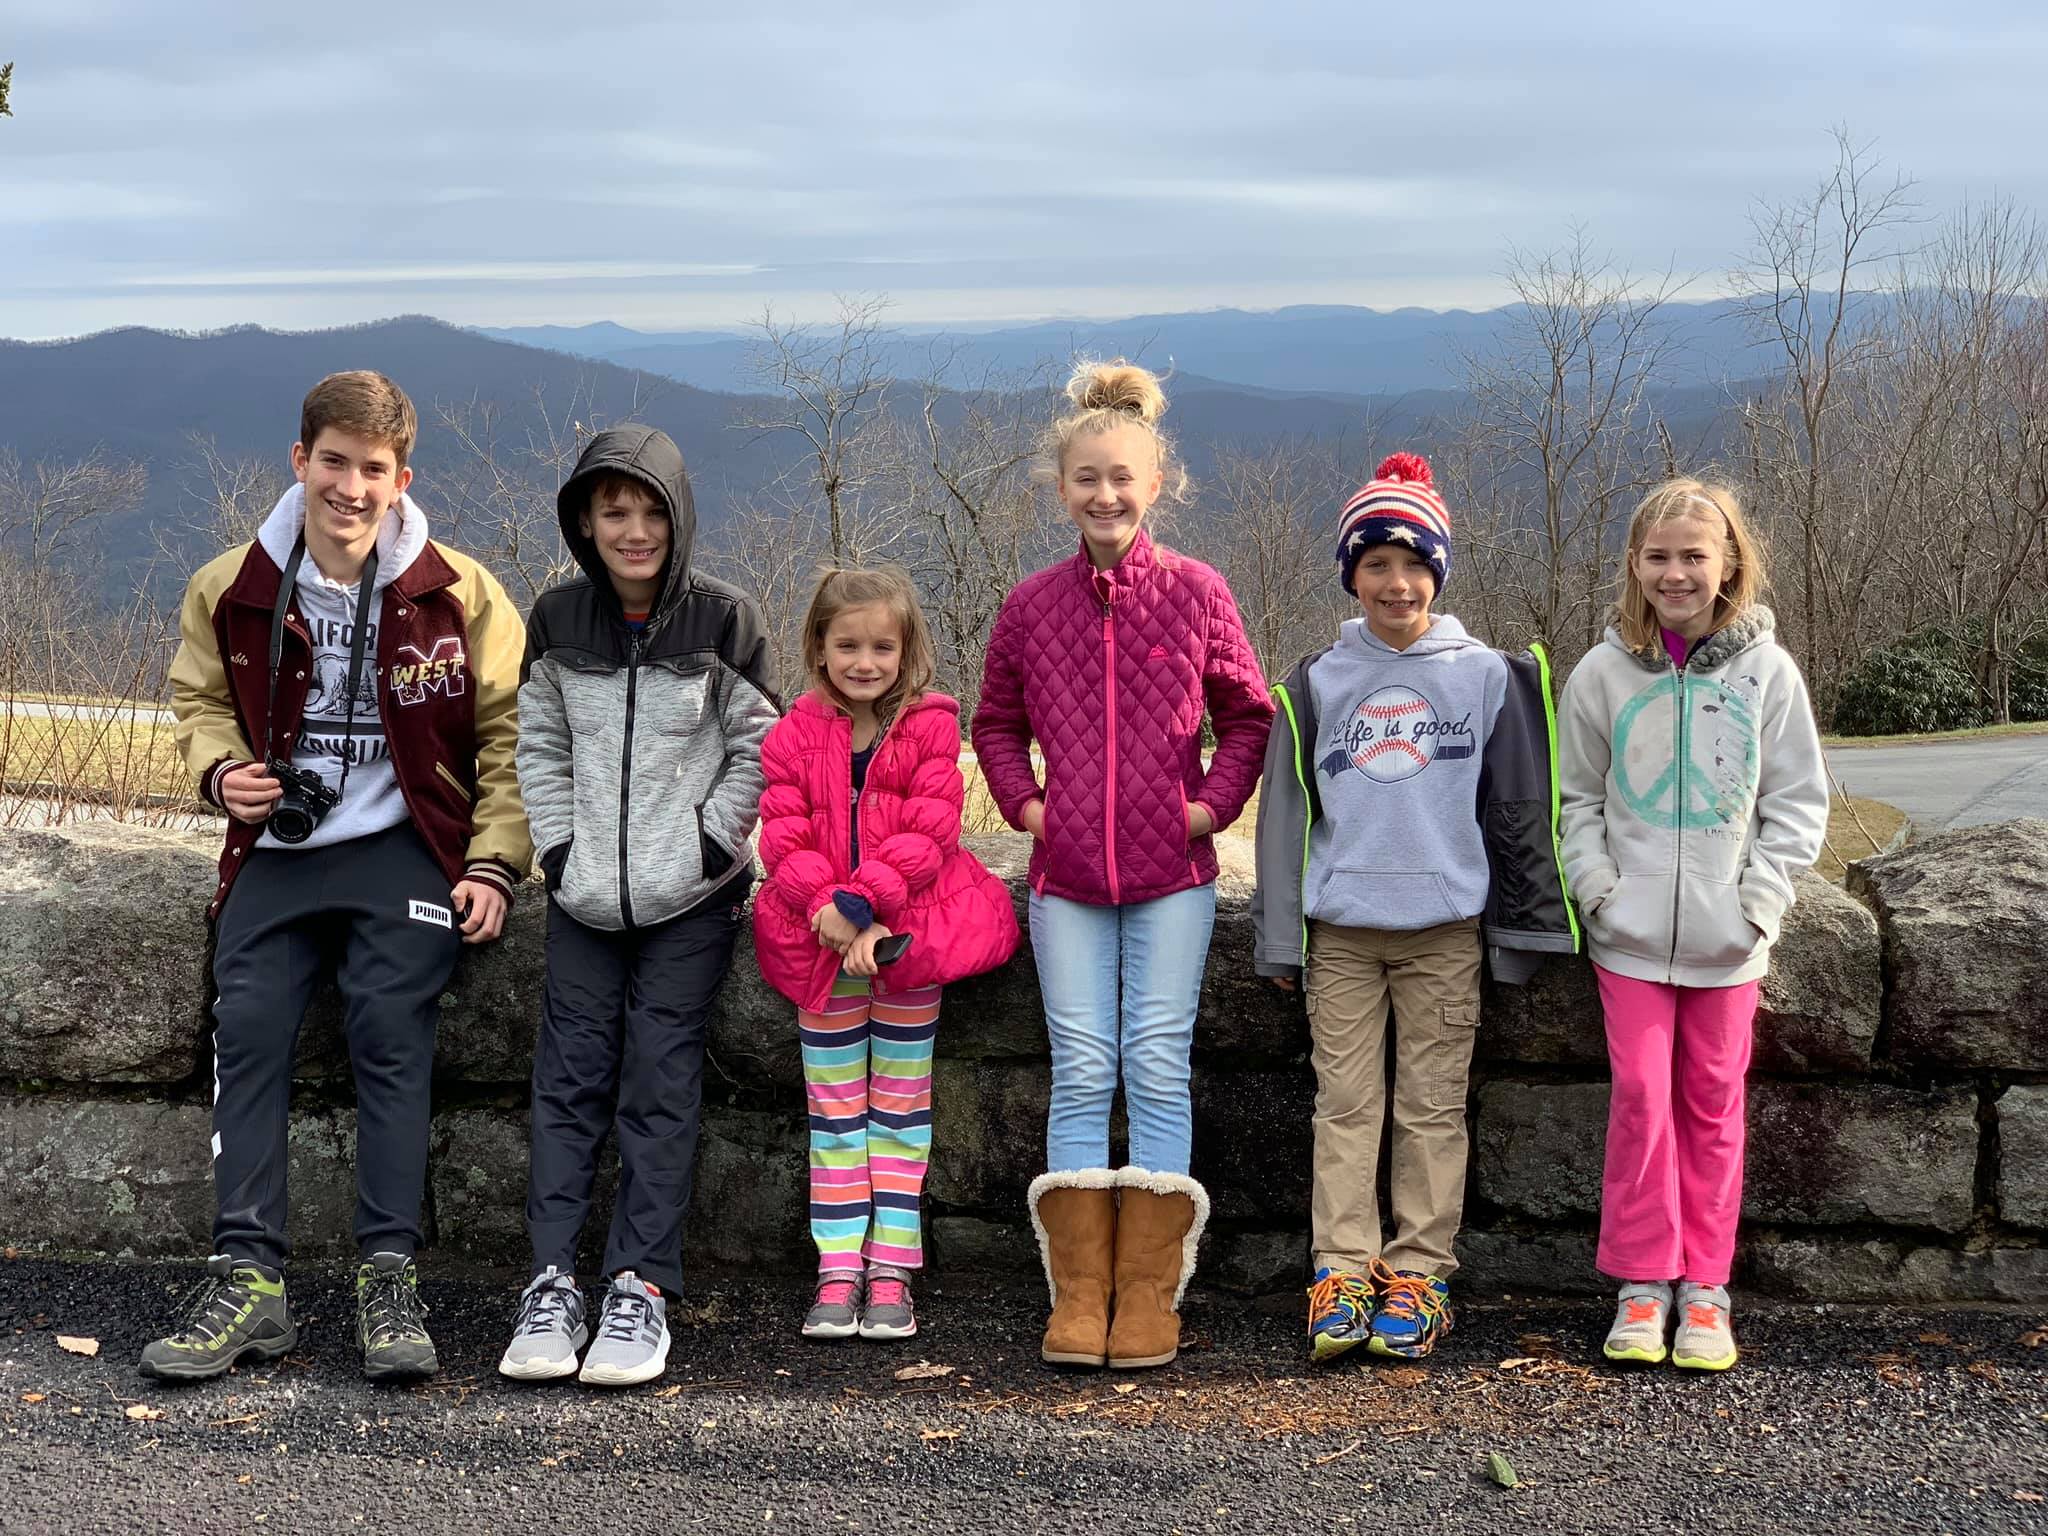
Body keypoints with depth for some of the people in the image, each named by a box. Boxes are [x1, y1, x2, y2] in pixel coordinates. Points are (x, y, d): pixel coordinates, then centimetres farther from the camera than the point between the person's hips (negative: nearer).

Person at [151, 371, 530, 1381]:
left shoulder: (458, 593, -4)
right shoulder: (233, 589, 3)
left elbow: (507, 733, 1)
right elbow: (201, 698, 19)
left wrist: (493, 864, -9)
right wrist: (221, 768, -4)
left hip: (404, 848, -3)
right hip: (280, 847, 3)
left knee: (390, 1030, -19)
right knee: (247, 1032, -12)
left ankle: (388, 1277, -13)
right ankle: (248, 1279, -10)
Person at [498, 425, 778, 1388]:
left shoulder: (723, 619, -7)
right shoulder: (559, 619, 2)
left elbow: (758, 750, -2)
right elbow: (540, 748, 10)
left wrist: (706, 847, -9)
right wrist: (558, 850, 0)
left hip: (690, 900, -3)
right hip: (584, 897, 3)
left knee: (660, 1085, -3)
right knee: (568, 1079, 2)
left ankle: (642, 1287, 2)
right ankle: (551, 1281, 5)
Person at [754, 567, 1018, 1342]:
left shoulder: (930, 727, -4)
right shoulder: (795, 736, 0)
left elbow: (929, 832, -13)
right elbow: (784, 839, -5)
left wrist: (869, 910, -23)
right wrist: (829, 911, -22)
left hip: (908, 933, -1)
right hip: (823, 941, 1)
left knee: (902, 1107, 5)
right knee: (834, 1111, 5)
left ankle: (891, 1271, 10)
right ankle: (838, 1274, 9)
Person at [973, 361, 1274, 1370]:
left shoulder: (1196, 593, 0)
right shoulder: (1031, 605, 5)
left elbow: (1249, 714, 9)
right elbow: (995, 721, 18)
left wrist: (1213, 801, -3)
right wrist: (1023, 803, 3)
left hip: (1171, 873, -1)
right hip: (1066, 872, 2)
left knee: (1158, 1067, -3)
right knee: (1081, 1070, 1)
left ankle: (1149, 1296, 5)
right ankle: (1079, 1293, 7)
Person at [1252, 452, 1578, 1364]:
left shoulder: (1487, 677, 4)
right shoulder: (1318, 683, 7)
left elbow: (1520, 807, 7)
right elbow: (1286, 811, 9)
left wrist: (1523, 930, 5)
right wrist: (1280, 937, 6)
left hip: (1445, 925, -1)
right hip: (1341, 926, 1)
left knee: (1434, 1106, 3)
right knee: (1345, 1102, 2)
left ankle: (1417, 1272, 9)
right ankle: (1342, 1272, 6)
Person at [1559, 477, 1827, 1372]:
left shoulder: (1766, 671, -1)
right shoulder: (1603, 673, 0)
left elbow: (1798, 802, 3)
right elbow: (1578, 799, 7)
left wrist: (1759, 902, -6)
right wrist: (1599, 890, -5)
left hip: (1727, 938, 0)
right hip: (1632, 932, 0)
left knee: (1713, 1104, 7)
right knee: (1641, 1099, 0)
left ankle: (1705, 1283, 16)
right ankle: (1643, 1280, 11)